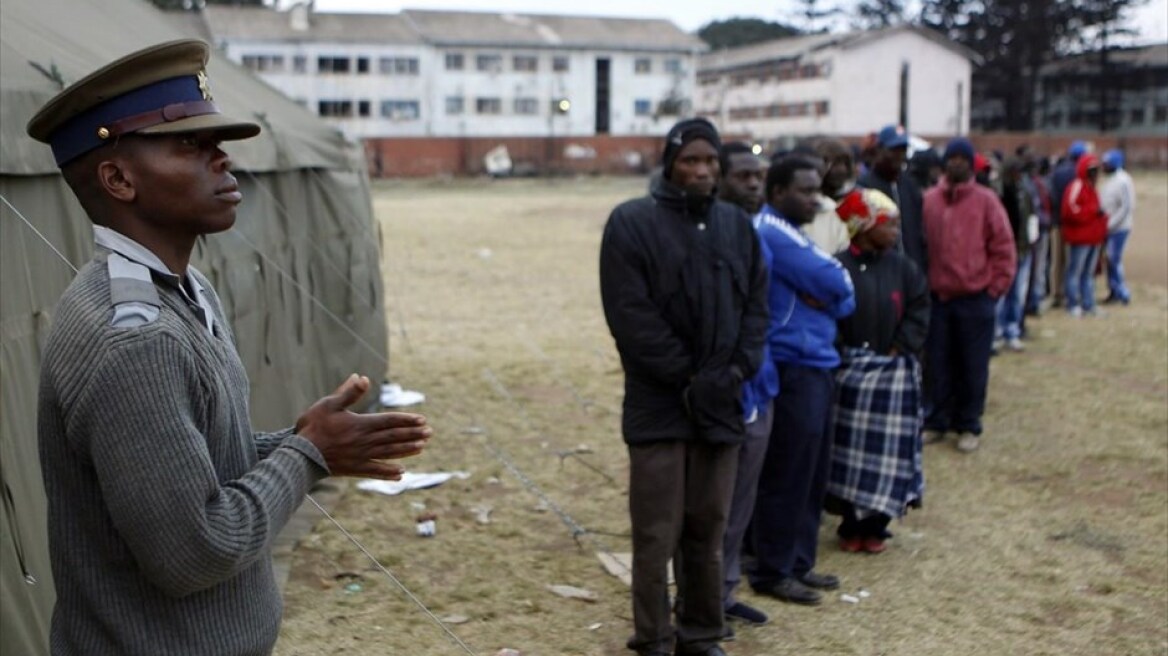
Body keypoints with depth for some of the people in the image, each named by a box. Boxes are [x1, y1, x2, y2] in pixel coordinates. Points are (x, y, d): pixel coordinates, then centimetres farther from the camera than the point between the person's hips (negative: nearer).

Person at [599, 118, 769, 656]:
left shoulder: (737, 225, 12)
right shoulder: (632, 223, -5)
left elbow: (756, 307, 10)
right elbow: (631, 315, -11)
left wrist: (733, 373, -4)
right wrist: (685, 378, -13)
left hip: (720, 405, 4)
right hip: (659, 405, -4)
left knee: (709, 529, 12)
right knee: (657, 534, 1)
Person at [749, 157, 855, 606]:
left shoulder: (788, 233, 18)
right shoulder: (773, 233, -14)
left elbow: (845, 300, 13)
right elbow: (837, 283, -19)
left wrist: (827, 297, -7)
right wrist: (834, 289, 2)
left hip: (814, 367, 10)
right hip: (792, 370, -10)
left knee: (813, 473, 14)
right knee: (787, 475, -3)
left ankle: (798, 563, 25)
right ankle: (772, 572, 7)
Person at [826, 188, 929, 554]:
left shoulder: (901, 267, 4)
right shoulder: (839, 268, -9)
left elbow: (919, 309, 4)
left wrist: (899, 348, -4)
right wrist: (840, 352, -13)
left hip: (893, 371, 3)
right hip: (849, 370, -3)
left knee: (887, 449, 3)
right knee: (849, 448, 4)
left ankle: (875, 526, 16)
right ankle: (850, 524, 18)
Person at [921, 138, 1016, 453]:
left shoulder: (986, 200, -2)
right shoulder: (928, 200, 3)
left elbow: (1003, 248, -1)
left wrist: (995, 287, -5)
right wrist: (923, 283, 4)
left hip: (975, 298, -2)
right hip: (937, 297, 2)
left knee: (972, 366, 5)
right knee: (938, 365, 9)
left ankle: (969, 426, 15)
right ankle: (937, 422, 21)